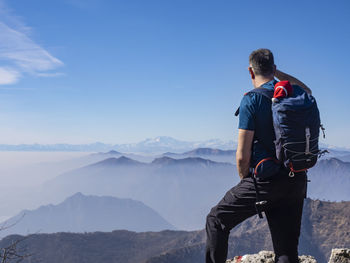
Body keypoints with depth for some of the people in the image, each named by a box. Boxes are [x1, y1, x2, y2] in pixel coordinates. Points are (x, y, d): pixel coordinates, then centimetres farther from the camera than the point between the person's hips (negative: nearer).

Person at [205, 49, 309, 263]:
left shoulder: (251, 101, -10)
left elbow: (242, 156, -12)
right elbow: (308, 92, 35)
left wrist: (246, 181, 7)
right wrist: (278, 74, 29)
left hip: (265, 181, -5)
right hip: (297, 182, 5)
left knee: (216, 221, 14)